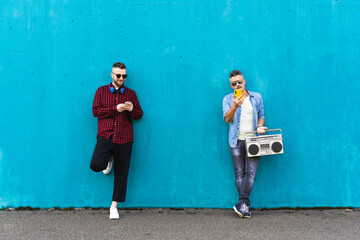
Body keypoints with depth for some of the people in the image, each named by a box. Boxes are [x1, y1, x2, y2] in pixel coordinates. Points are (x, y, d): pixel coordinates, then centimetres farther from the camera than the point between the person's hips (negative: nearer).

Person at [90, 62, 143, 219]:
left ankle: (114, 206, 16)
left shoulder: (131, 93, 14)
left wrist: (132, 109, -9)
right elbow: (95, 111, -1)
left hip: (124, 138, 1)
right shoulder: (101, 91, 10)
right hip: (105, 136, -1)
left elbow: (139, 115, 13)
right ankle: (108, 160, 17)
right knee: (96, 165, -20)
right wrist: (115, 109, -10)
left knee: (121, 174, 2)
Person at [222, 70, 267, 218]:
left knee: (251, 172, -10)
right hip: (236, 140, -1)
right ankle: (245, 206, 4)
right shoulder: (228, 99, 5)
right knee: (239, 173, 0)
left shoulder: (257, 97, 11)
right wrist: (234, 107, -26)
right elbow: (227, 119, -8)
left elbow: (261, 115, 18)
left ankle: (242, 203, -11)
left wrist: (260, 126, -2)